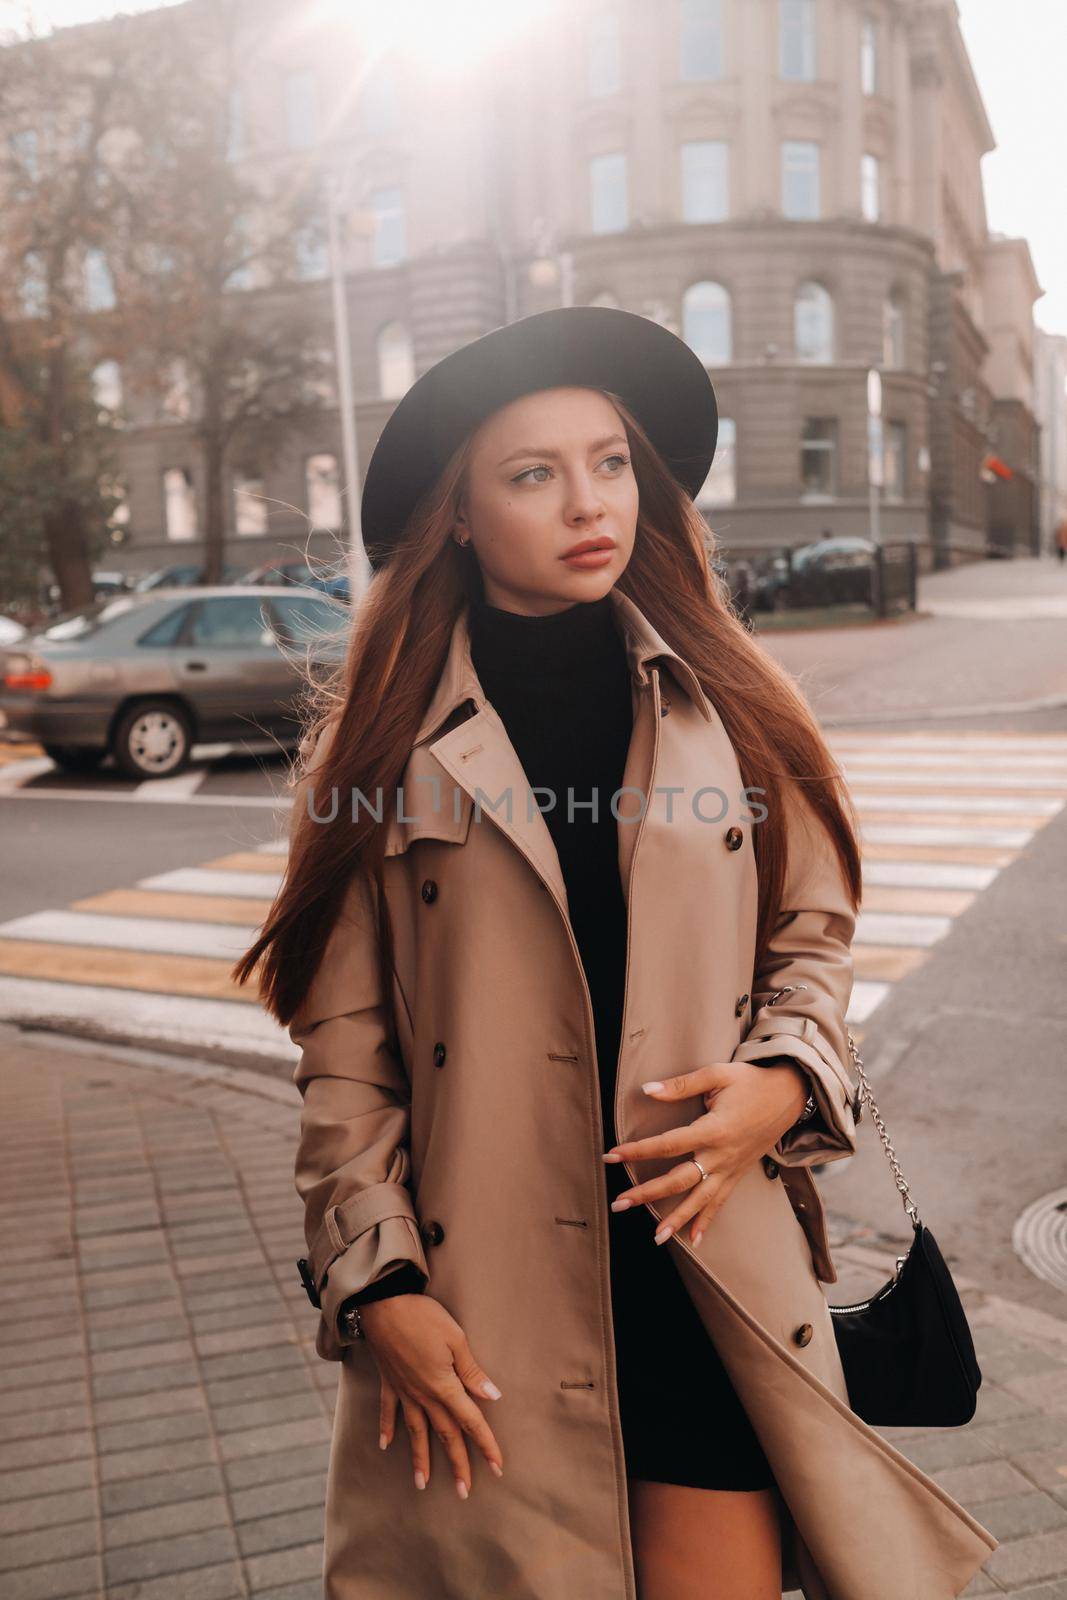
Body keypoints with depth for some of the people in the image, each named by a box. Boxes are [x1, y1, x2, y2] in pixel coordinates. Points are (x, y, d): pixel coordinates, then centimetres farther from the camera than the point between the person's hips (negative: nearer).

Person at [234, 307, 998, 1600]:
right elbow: (342, 1045, -2)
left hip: (710, 1262, 1)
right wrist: (378, 1283, -7)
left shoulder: (724, 705, 3)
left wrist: (782, 1079, -9)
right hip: (485, 1296, -1)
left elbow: (811, 937, 10)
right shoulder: (385, 736, -2)